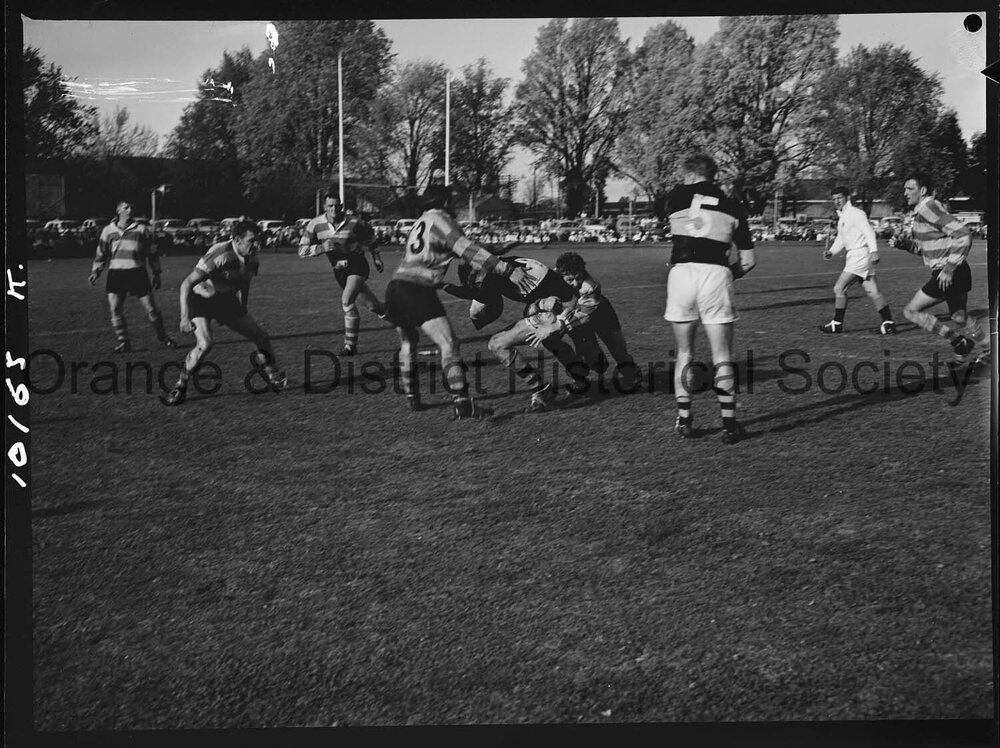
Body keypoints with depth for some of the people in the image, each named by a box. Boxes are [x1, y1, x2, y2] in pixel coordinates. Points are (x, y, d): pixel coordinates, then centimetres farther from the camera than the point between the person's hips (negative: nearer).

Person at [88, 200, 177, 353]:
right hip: (116, 273, 1)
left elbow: (152, 253, 12)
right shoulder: (108, 230, 11)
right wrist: (95, 271, 9)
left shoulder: (141, 229, 7)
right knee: (115, 309, -8)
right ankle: (123, 341, 5)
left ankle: (163, 337, 17)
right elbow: (101, 253, 18)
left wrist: (157, 274, 11)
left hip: (137, 273, -1)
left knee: (151, 308, -2)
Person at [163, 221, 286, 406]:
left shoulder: (252, 260, -8)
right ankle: (180, 386, -8)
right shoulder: (220, 255, -31)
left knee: (261, 337, 1)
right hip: (201, 298, -6)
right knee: (204, 344, -28)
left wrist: (242, 312, 18)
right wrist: (185, 317, -37)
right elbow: (187, 283, -31)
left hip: (226, 300, 6)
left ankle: (273, 376, 29)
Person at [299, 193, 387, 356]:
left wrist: (376, 257, 9)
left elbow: (370, 235, 7)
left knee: (347, 300, -23)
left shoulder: (354, 222, -14)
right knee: (372, 305, 10)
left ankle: (350, 345, -14)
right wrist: (322, 248, -25)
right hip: (339, 270, 4)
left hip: (357, 265, -4)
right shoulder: (315, 225, -9)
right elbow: (302, 250, -9)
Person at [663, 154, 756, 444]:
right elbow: (748, 260, 12)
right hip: (716, 274, 0)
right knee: (722, 357, 6)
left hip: (682, 273, 0)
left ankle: (684, 420, 14)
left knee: (684, 353, 13)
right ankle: (729, 424, 5)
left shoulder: (677, 196, 8)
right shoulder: (732, 207, 12)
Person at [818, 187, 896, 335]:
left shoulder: (855, 213, -9)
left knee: (839, 288, -7)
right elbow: (840, 240, 22)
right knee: (872, 291, 6)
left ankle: (837, 324, 1)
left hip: (860, 254, -9)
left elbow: (869, 231, -18)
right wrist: (831, 252, 5)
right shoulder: (842, 218, 20)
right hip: (853, 256, 9)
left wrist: (873, 251, -29)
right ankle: (888, 323, 5)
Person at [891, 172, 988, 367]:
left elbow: (963, 236, -23)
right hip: (949, 273, 10)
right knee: (959, 317, 19)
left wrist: (949, 269, -23)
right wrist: (902, 242, 3)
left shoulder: (929, 207, -18)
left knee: (911, 311, -3)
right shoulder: (920, 212, 13)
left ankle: (960, 342, 0)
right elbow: (922, 247, 22)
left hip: (948, 275, -10)